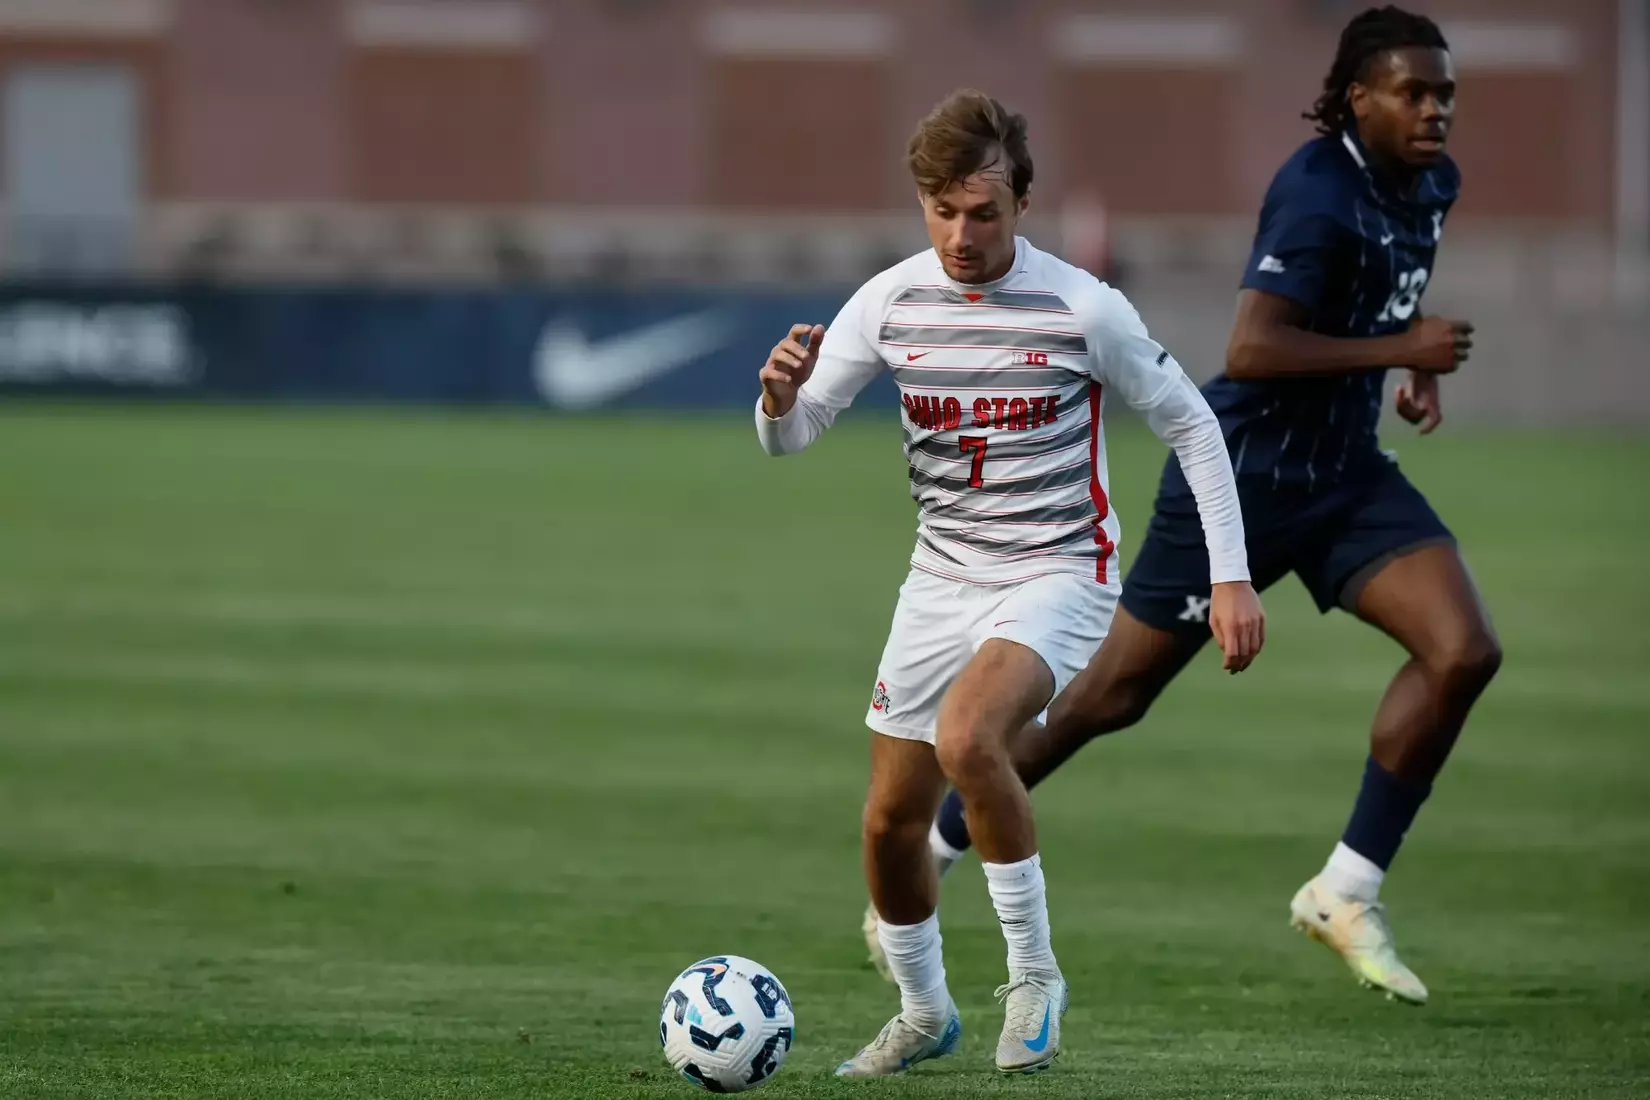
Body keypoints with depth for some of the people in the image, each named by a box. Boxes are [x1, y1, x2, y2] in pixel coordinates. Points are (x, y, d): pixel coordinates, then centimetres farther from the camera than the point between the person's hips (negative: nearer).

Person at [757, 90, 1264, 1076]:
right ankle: (924, 1015, 35)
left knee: (967, 738, -33)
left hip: (1058, 575, -5)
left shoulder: (1081, 309, -14)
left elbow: (1190, 425, -2)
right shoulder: (891, 302, -5)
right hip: (942, 579, 5)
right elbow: (790, 437, -4)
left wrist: (1230, 576, -7)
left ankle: (1034, 974, -15)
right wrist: (780, 399, -29)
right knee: (892, 824, 8)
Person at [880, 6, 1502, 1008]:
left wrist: (1415, 375, 10)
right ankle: (929, 858, 21)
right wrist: (1400, 350, -27)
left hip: (1346, 474, 7)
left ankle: (1347, 891, -3)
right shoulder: (1321, 191, -22)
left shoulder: (1432, 184, 4)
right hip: (1242, 474, -7)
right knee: (1114, 695, 3)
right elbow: (1251, 350, -30)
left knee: (1465, 651, -14)